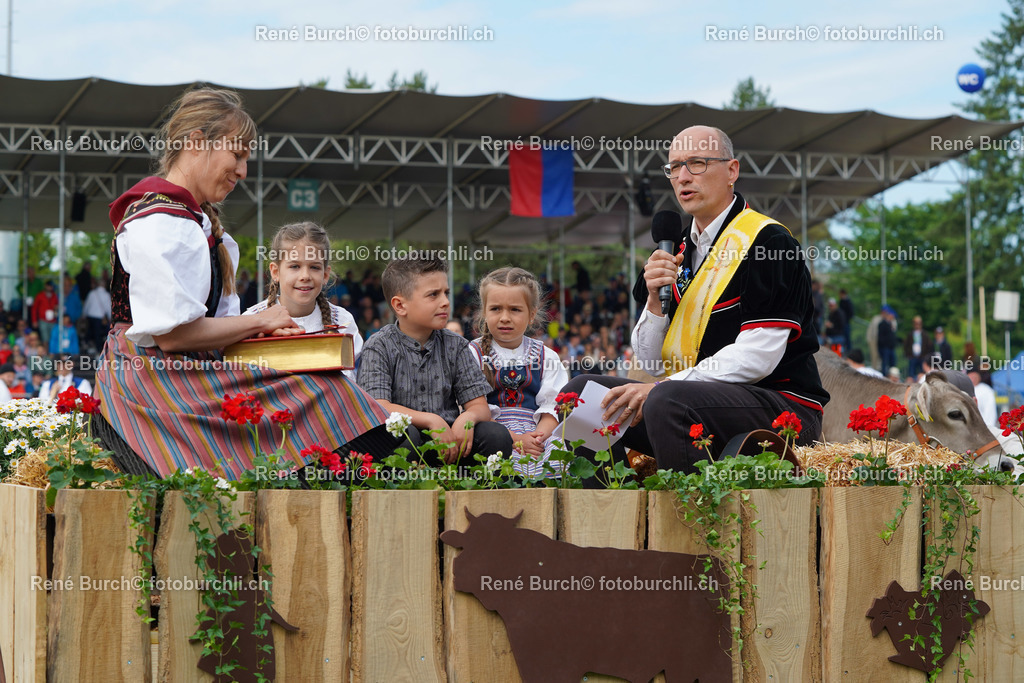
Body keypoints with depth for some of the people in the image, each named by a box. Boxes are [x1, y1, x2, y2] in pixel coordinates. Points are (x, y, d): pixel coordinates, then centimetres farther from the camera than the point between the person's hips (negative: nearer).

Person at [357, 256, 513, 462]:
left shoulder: (455, 345, 12)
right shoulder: (380, 347, 0)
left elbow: (479, 405, 8)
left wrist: (467, 418, -18)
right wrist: (432, 420, -25)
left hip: (449, 441, 4)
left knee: (497, 435, -23)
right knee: (400, 433, -37)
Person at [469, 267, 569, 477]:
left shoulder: (546, 357, 16)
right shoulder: (474, 354, 7)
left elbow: (551, 408, 8)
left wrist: (538, 436, -15)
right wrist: (514, 439, -17)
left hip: (536, 436, 3)